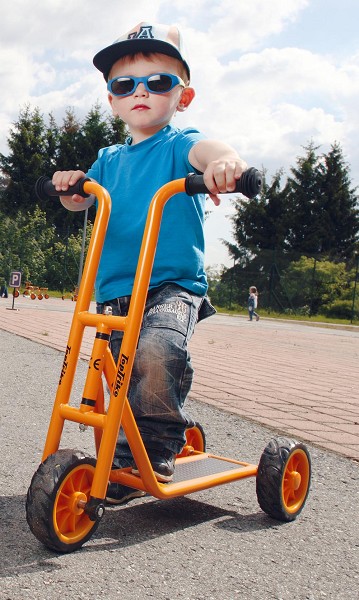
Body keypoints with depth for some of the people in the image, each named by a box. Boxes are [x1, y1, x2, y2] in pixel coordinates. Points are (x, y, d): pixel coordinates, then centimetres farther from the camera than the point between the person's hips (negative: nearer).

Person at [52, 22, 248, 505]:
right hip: (116, 293, 5)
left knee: (156, 351, -31)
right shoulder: (109, 160, 17)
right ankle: (126, 467, 27)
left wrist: (225, 161, -46)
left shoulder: (179, 144, 1)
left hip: (175, 286, -5)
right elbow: (79, 202, 21)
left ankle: (158, 449, -11)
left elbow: (206, 150, -21)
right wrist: (69, 184, -3)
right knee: (126, 380, 7)